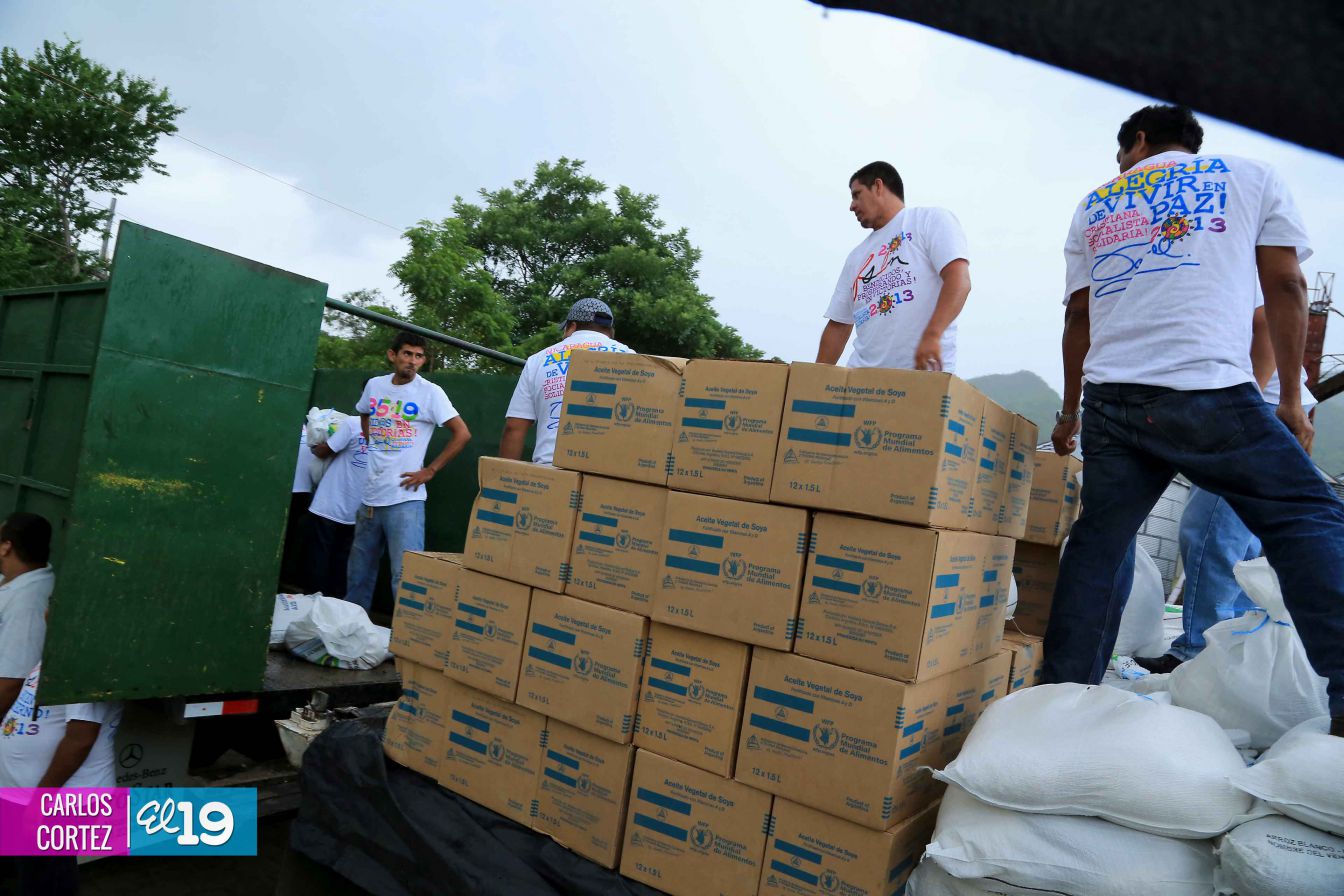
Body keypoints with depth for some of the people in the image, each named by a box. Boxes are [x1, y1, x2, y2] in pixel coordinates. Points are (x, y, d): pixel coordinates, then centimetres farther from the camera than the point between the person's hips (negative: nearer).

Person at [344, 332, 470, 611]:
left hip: (405, 497, -6)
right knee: (358, 571, 19)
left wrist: (430, 471, -10)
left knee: (405, 575, -9)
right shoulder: (374, 385, 7)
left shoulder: (430, 392, -7)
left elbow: (462, 434, -9)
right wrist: (372, 445, 15)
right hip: (370, 495, 6)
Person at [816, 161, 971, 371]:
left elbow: (959, 281, -10)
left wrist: (931, 335, -24)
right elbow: (838, 326, 21)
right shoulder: (856, 257, 23)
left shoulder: (931, 220, 6)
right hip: (864, 376, 5)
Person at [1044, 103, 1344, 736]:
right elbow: (1285, 287, 10)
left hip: (1110, 398, 3)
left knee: (1099, 541, 9)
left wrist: (1070, 413, 25)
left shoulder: (1094, 205, 24)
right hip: (1210, 392, -3)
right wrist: (1291, 397, 13)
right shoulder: (1252, 176, 19)